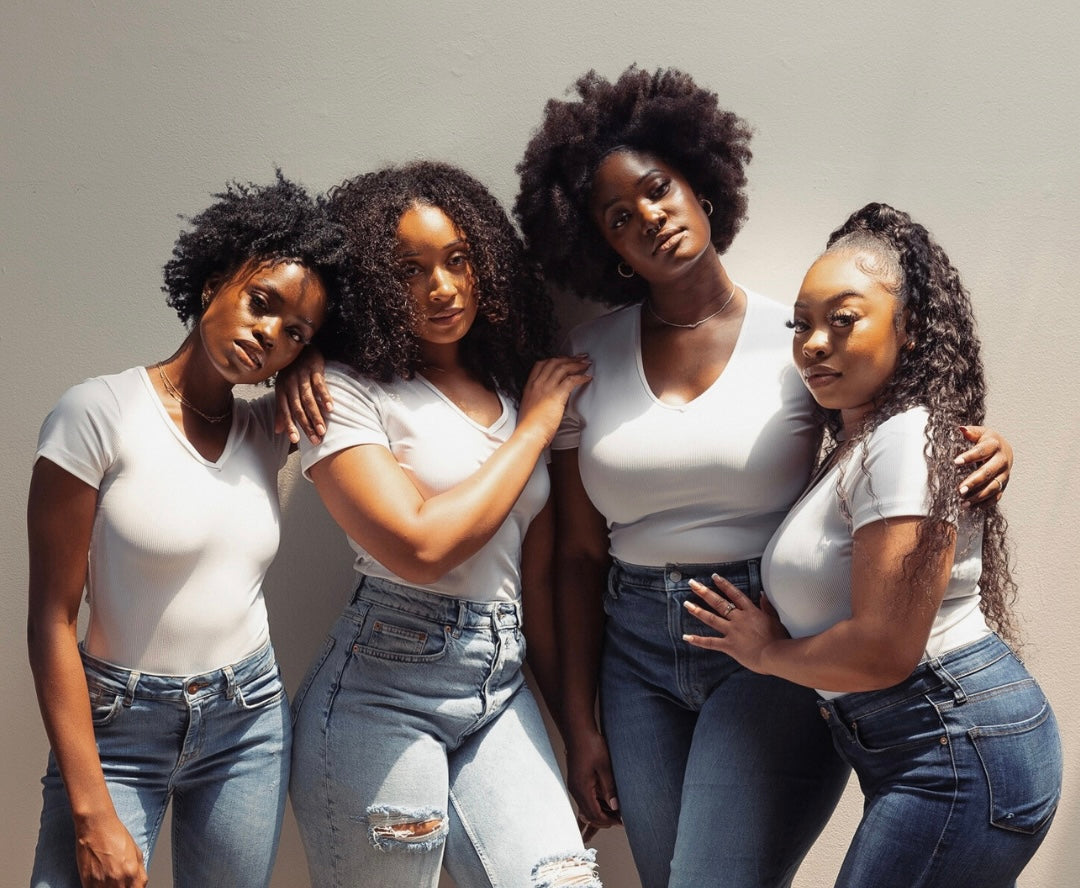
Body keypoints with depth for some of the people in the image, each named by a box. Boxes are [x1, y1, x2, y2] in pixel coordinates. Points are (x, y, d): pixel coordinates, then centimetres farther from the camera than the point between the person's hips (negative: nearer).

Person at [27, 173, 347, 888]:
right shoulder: (101, 414, -12)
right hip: (117, 724, -4)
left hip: (250, 723, 4)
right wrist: (91, 813, -15)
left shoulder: (271, 429, 2)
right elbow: (52, 620, -12)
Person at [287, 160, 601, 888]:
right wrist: (534, 427, -9)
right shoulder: (348, 392, -7)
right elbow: (420, 546, -20)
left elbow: (540, 573, 12)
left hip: (502, 693, 5)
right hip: (383, 693, -4)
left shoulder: (517, 390, 10)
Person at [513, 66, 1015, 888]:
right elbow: (580, 555, 6)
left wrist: (982, 454, -19)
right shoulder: (590, 360, 4)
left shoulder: (798, 337, -3)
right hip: (637, 657, 3)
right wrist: (581, 724, 6)